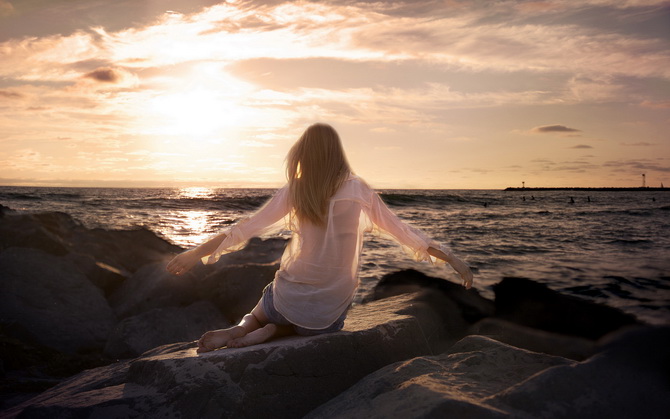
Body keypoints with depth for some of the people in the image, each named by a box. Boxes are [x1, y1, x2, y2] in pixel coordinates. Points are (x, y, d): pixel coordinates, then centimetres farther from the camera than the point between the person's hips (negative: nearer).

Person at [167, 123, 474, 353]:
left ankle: (243, 328, 0)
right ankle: (269, 332, 1)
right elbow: (405, 233, -2)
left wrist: (194, 254, 4)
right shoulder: (360, 191, -5)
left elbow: (245, 229, -4)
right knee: (321, 328, 34)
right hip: (330, 310, -1)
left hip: (291, 297, 1)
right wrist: (453, 259, 7)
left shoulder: (295, 191, -5)